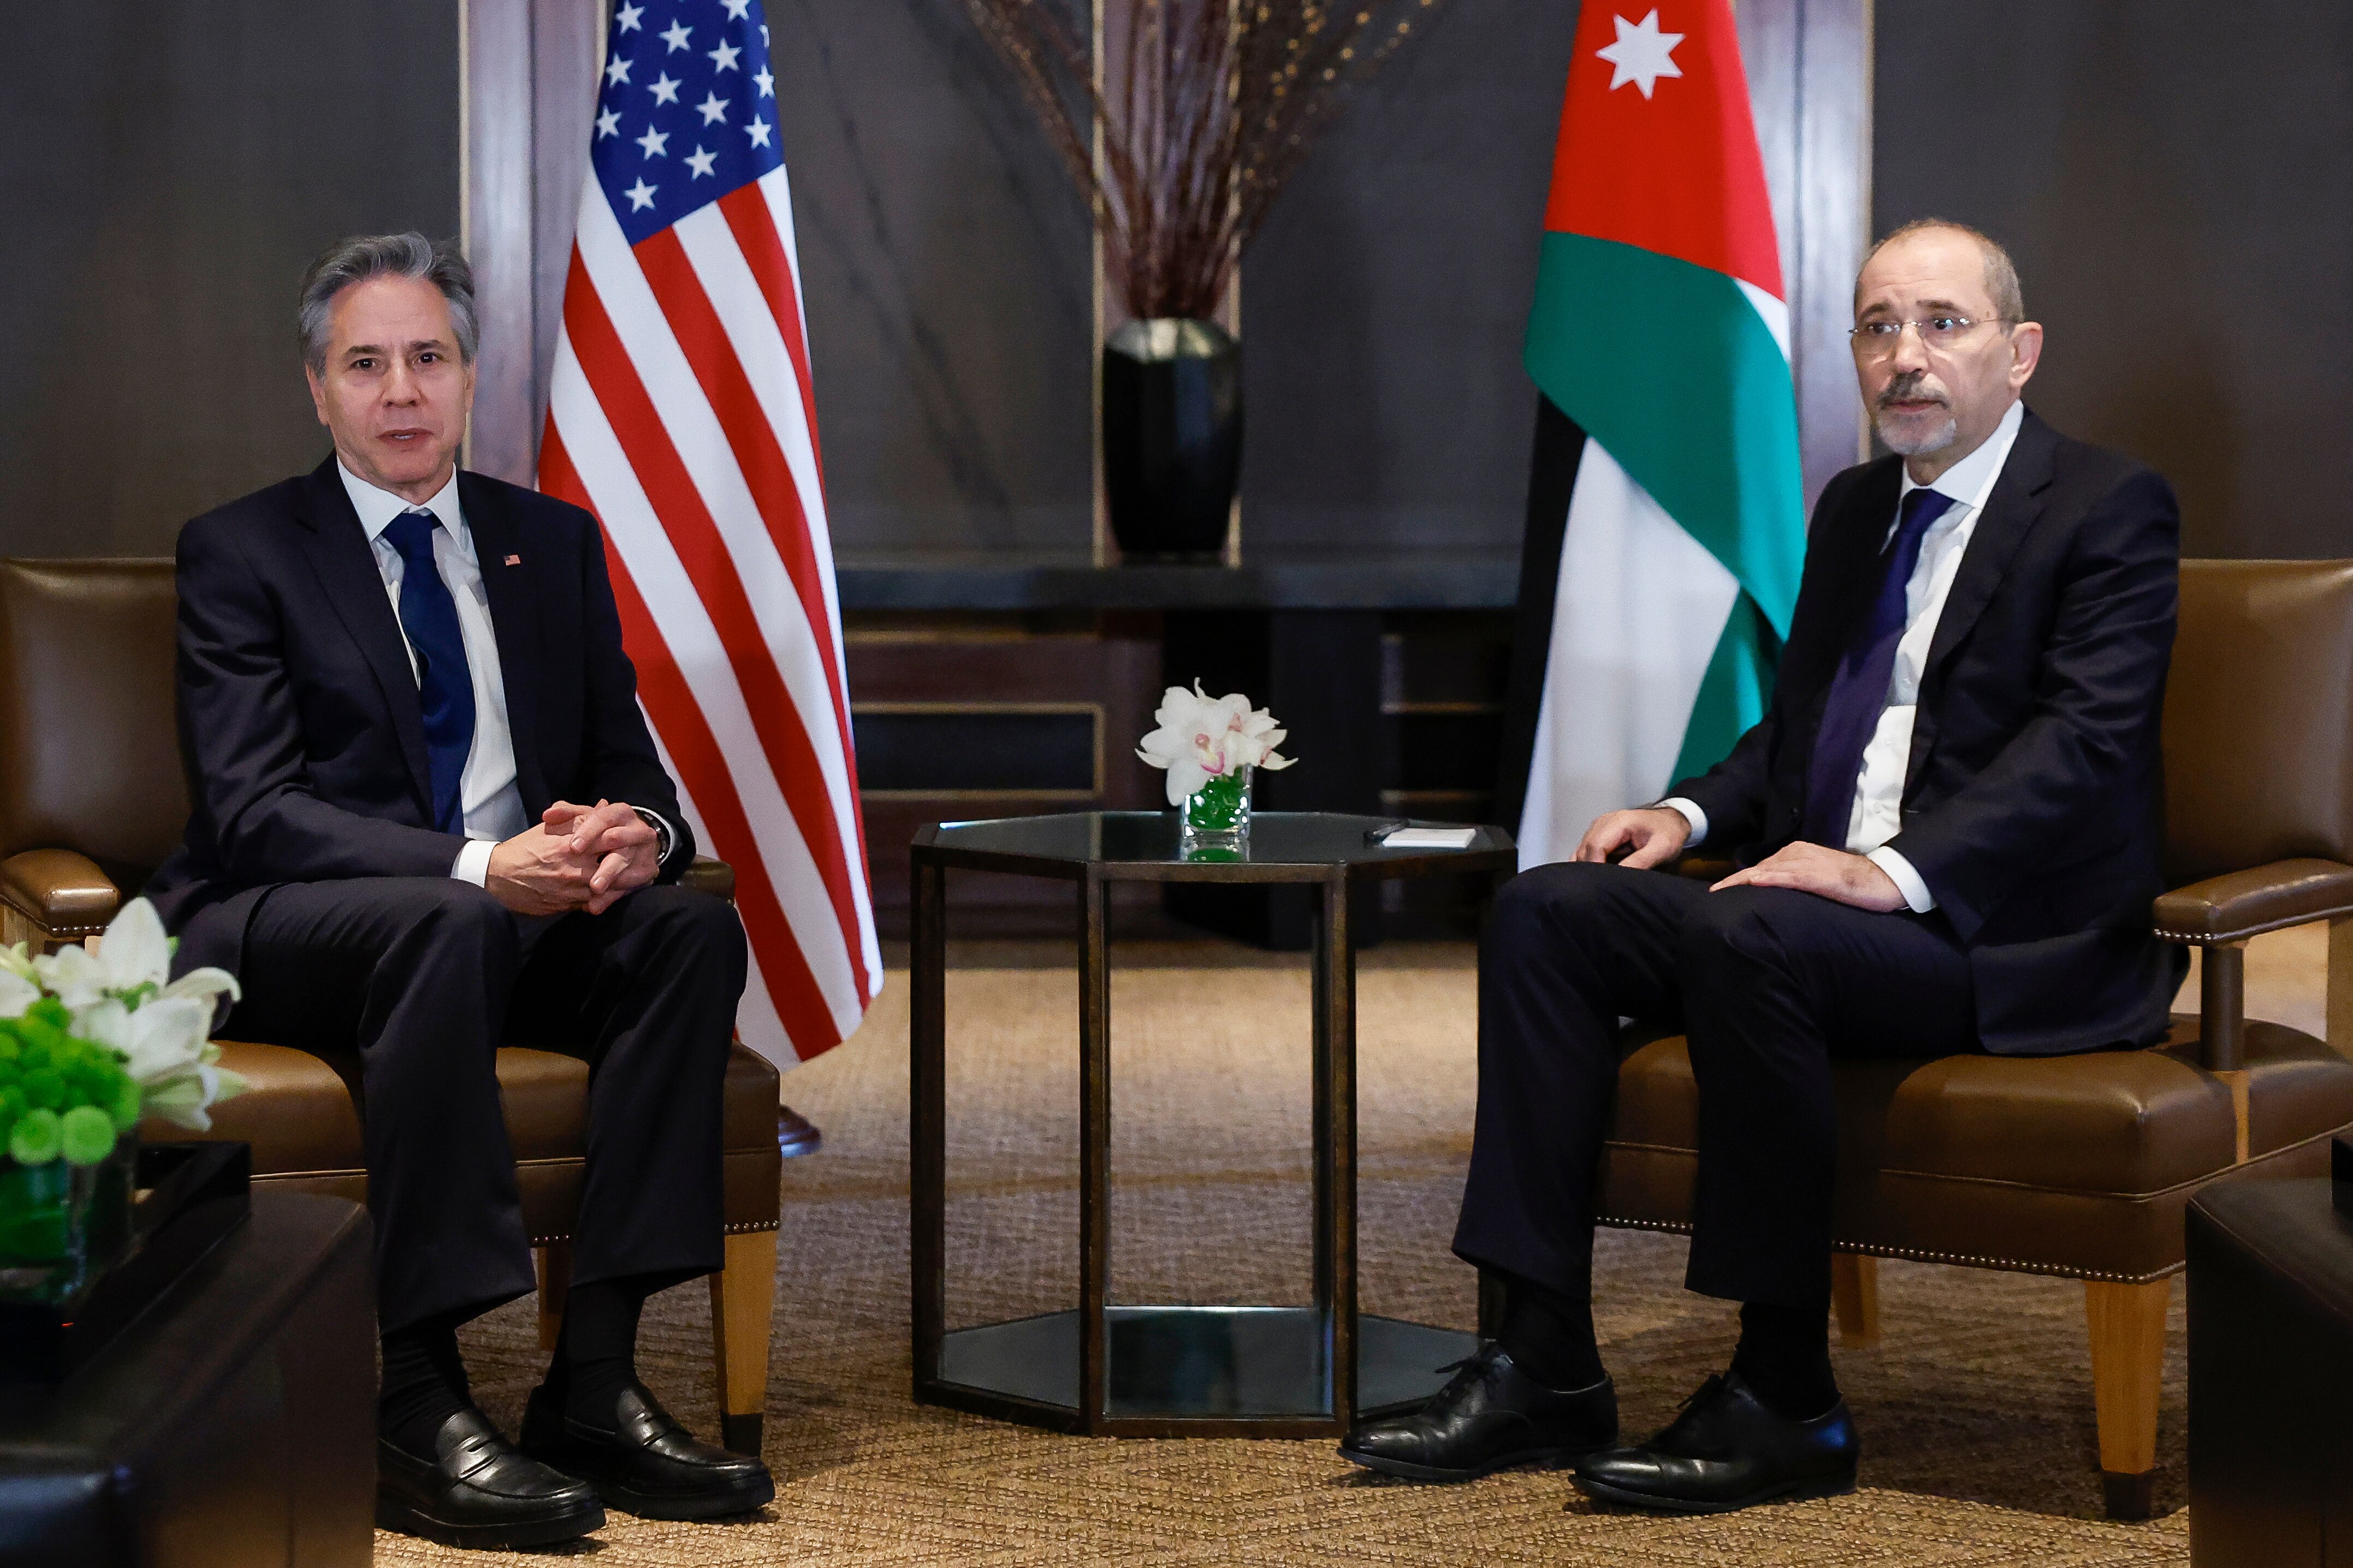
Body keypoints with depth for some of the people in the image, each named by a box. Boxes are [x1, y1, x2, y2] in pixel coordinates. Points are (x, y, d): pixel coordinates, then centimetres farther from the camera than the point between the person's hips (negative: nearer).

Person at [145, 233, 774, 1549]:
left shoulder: (554, 543, 14)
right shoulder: (242, 552, -1)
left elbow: (629, 766, 12)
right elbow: (252, 811, -13)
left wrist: (639, 832, -15)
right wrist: (473, 867, -28)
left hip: (514, 916, 5)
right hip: (276, 935, -5)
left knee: (694, 924, -24)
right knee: (446, 925, -37)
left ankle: (597, 1376, -26)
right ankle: (420, 1406, -37)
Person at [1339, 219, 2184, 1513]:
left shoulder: (2109, 508, -4)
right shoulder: (1854, 508, 20)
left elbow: (2089, 737, -16)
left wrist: (1898, 868, -28)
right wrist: (1689, 813, 5)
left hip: (2008, 939, -7)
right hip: (1824, 902, 8)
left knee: (1746, 934, -34)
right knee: (1546, 910, -12)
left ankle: (1788, 1403, -25)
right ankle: (1544, 1369, -14)